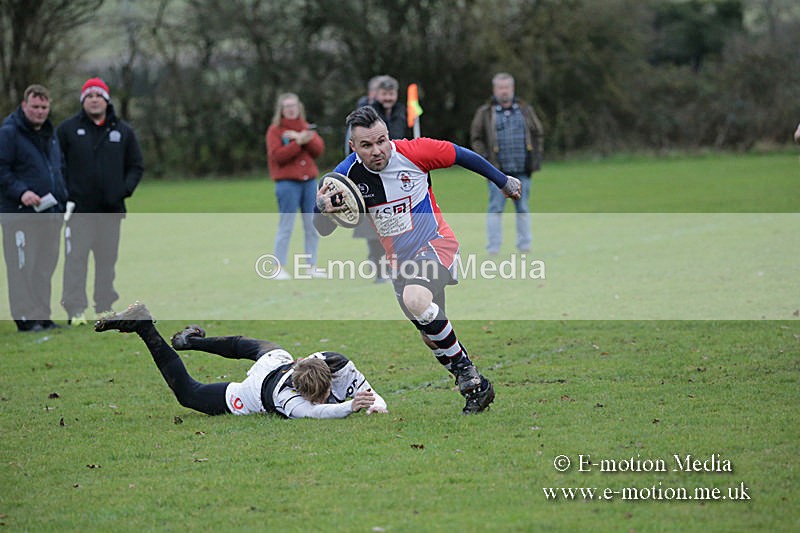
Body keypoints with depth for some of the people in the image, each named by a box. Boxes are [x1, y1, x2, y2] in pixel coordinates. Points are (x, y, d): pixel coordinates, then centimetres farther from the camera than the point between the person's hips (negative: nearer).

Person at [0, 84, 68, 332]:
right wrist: (20, 192, -22)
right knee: (21, 266, -6)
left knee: (45, 266, 9)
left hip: (50, 213, 7)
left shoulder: (50, 134, 18)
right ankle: (25, 317, -2)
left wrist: (63, 201, 15)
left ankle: (42, 315, 15)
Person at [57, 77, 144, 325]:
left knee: (107, 259, 7)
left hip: (111, 210, 3)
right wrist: (63, 195, -6)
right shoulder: (67, 129, 2)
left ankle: (105, 307, 15)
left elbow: (136, 166, 14)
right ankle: (75, 309, -4)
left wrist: (125, 189, -2)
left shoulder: (123, 131, 9)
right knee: (76, 259, -6)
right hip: (78, 209, -3)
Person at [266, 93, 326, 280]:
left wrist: (300, 137, -12)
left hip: (309, 181, 5)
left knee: (313, 226, 5)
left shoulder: (306, 128, 15)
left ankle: (311, 266, 13)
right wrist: (298, 142, -19)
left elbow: (319, 149, 1)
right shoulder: (275, 130, 1)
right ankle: (281, 268, -4)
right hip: (287, 182, -5)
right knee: (286, 226, -7)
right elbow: (277, 155, -12)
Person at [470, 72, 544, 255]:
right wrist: (485, 158, -5)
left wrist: (536, 157, 8)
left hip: (522, 171, 2)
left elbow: (538, 134, 18)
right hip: (498, 171, -2)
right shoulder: (485, 113, 5)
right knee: (496, 208, -6)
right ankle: (493, 246, -4)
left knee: (523, 208, 6)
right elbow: (476, 137, 7)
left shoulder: (525, 110, 12)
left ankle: (524, 245, 13)